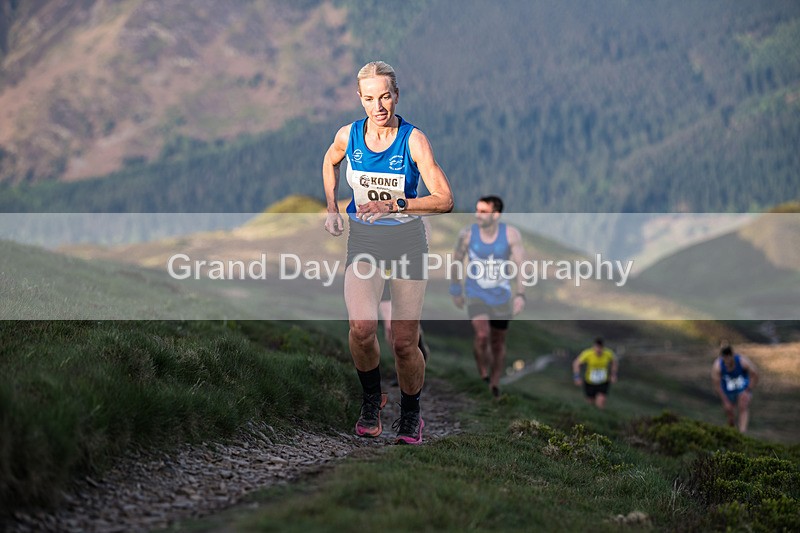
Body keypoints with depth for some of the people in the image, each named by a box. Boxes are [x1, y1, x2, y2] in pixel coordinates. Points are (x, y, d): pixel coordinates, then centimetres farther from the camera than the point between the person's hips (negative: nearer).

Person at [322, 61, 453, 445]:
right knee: (361, 328, -21)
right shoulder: (348, 136, -4)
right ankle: (371, 398, 6)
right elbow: (330, 162, 21)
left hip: (406, 238, -1)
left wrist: (395, 205, -28)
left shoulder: (413, 140, -14)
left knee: (404, 343, -2)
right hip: (362, 238, 2)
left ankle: (410, 414, 23)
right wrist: (331, 208, 11)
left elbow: (445, 200, -18)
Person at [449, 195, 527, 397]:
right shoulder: (467, 233, -11)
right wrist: (456, 290, 11)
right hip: (476, 295, -1)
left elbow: (520, 264, -15)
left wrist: (520, 294, -26)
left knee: (498, 343, 12)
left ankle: (495, 383, 33)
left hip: (501, 297, 1)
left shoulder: (511, 234, -12)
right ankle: (483, 372, 1)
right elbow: (457, 261, 4)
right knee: (482, 335, -23)